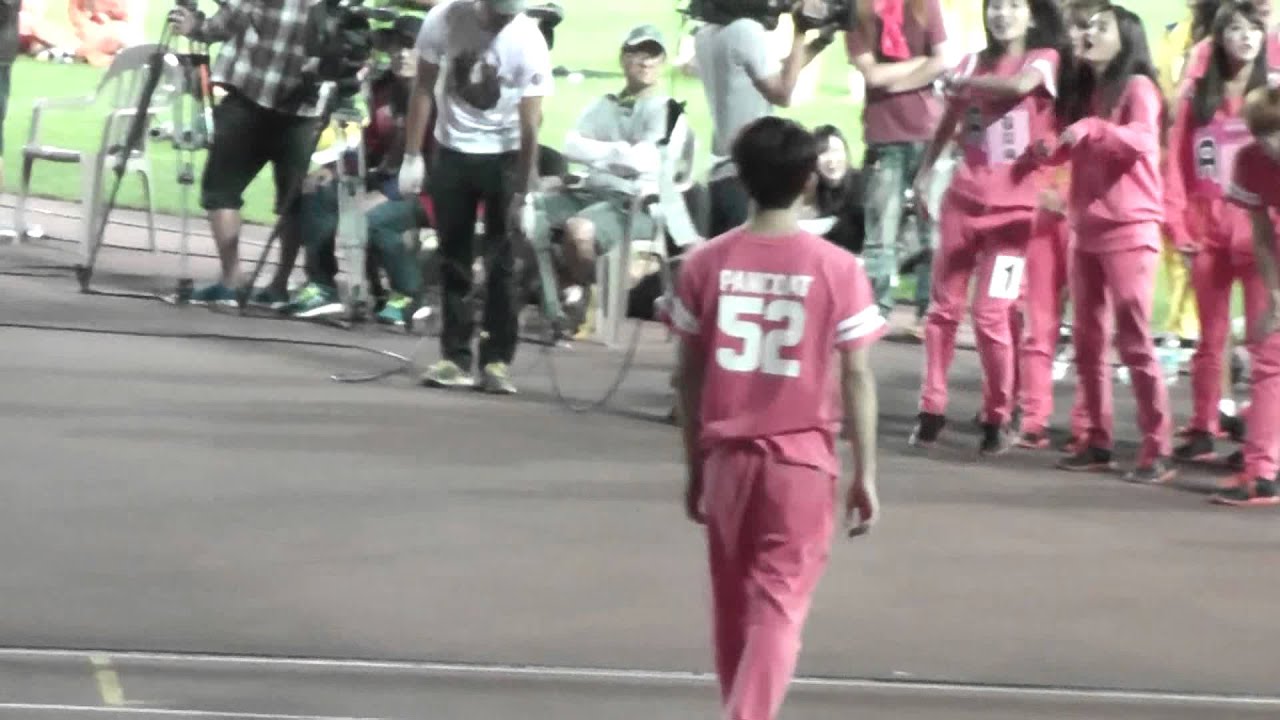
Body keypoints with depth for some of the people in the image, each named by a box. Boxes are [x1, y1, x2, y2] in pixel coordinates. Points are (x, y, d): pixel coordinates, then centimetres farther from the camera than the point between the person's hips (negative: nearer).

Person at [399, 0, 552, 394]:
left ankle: (497, 360, 0)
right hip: (452, 150, 2)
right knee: (453, 260, 3)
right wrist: (412, 156, -7)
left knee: (502, 262, -5)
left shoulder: (529, 43, -21)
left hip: (504, 155, -2)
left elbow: (530, 125, -19)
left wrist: (523, 194, -21)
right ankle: (455, 358, 7)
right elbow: (424, 88, -5)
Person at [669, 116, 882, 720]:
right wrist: (865, 475, 2)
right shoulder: (837, 269, -7)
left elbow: (688, 374, 3)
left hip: (726, 454, 3)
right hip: (801, 457, -3)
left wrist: (695, 466, 13)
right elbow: (856, 377, -6)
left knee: (733, 606, 17)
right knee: (778, 608, -1)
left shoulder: (705, 263, -1)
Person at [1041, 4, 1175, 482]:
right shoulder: (1086, 91, 17)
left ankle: (1157, 452, -9)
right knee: (1087, 342, 6)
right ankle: (1098, 443, 11)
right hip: (1087, 231, 7)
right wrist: (1050, 150, -2)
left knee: (1134, 341, -10)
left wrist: (1092, 127, -36)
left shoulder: (1138, 87, -5)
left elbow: (1142, 139, -23)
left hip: (1129, 231, -7)